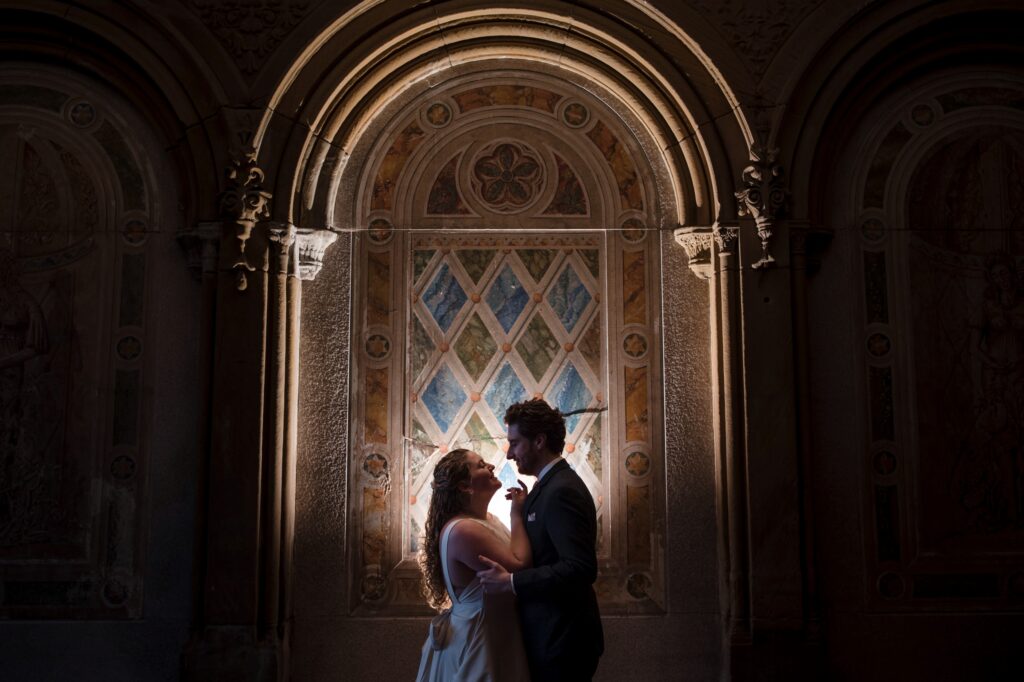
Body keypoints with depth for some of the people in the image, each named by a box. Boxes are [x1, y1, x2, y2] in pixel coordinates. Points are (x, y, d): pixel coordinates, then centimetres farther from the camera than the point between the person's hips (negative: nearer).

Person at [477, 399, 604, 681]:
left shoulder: (562, 491, -19)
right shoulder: (551, 485, 12)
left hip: (560, 639, -9)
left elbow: (582, 568, -27)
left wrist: (511, 582, -24)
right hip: (552, 635, 9)